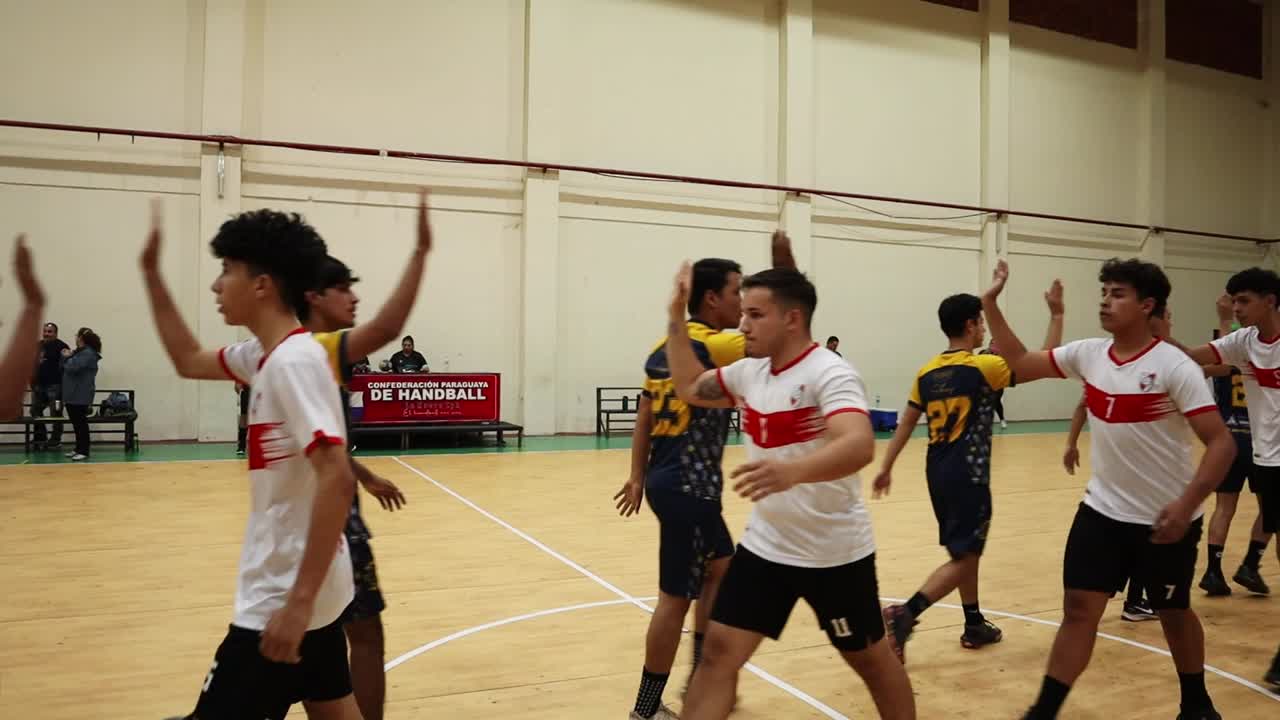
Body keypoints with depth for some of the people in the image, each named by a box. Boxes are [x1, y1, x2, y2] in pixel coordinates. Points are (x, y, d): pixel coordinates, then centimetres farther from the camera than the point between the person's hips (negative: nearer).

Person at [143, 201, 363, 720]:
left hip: (284, 597, -9)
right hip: (304, 585, 9)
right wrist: (151, 273, 20)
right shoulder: (264, 355, 7)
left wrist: (299, 601, -28)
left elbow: (336, 480, -28)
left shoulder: (293, 359, -20)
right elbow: (189, 361, 26)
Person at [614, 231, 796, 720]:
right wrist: (785, 270, -13)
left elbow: (644, 418, 13)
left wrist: (638, 478, 17)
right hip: (688, 486, -10)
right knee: (676, 596, 0)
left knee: (721, 567, 23)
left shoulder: (665, 348, 10)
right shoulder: (714, 345, -15)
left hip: (670, 480, 10)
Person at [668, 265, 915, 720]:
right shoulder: (749, 372, 2)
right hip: (765, 546, 6)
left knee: (871, 660, 15)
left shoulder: (829, 374, -20)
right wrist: (676, 315, 9)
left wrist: (793, 470, -56)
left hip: (835, 552, -5)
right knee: (717, 652, 0)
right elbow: (688, 387, 17)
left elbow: (859, 446, -37)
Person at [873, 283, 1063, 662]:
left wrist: (886, 468, 14)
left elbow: (906, 424, 10)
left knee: (965, 550, 20)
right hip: (968, 475, -7)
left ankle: (974, 625, 29)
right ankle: (905, 614, -19)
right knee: (964, 557, -4)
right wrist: (1056, 315, 5)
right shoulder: (983, 367, -10)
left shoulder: (927, 372, 7)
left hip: (938, 472, 7)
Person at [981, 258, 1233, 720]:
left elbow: (1221, 443, -18)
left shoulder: (1174, 366, -16)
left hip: (1165, 519, -3)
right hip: (1103, 510, 3)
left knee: (1174, 614, 16)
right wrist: (991, 304, -3)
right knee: (1079, 608, 1)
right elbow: (1020, 365, 6)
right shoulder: (1088, 354, -2)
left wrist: (1187, 505, -30)